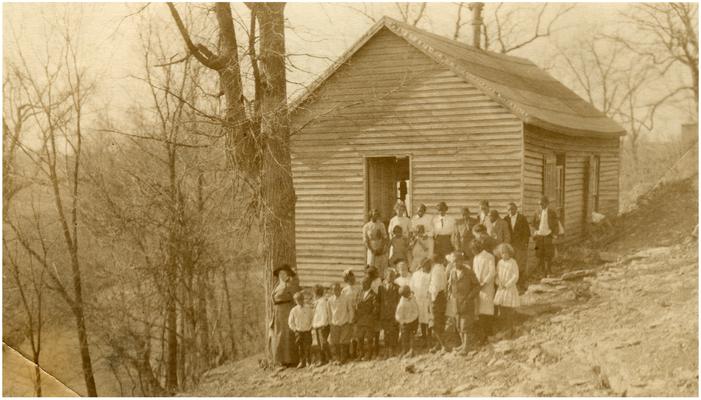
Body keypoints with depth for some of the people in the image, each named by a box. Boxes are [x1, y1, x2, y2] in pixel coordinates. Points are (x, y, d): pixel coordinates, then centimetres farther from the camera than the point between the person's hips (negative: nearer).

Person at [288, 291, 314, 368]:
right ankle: (302, 362, 12)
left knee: (308, 347, -1)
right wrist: (294, 329, -1)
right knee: (300, 347, 2)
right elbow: (290, 322, 5)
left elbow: (313, 319, 8)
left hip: (307, 331, 0)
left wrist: (310, 327, 1)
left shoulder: (309, 309, -1)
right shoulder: (294, 310, -1)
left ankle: (309, 362, 10)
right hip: (298, 332, 0)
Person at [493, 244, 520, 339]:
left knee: (509, 311, -3)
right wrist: (498, 282, -8)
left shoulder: (513, 263, -9)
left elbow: (515, 277, -11)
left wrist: (507, 285, -14)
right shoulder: (500, 263, 7)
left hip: (510, 289, -5)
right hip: (501, 290, 5)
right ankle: (505, 329, 17)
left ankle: (510, 331, 8)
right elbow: (496, 275, 11)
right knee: (501, 312, 4)